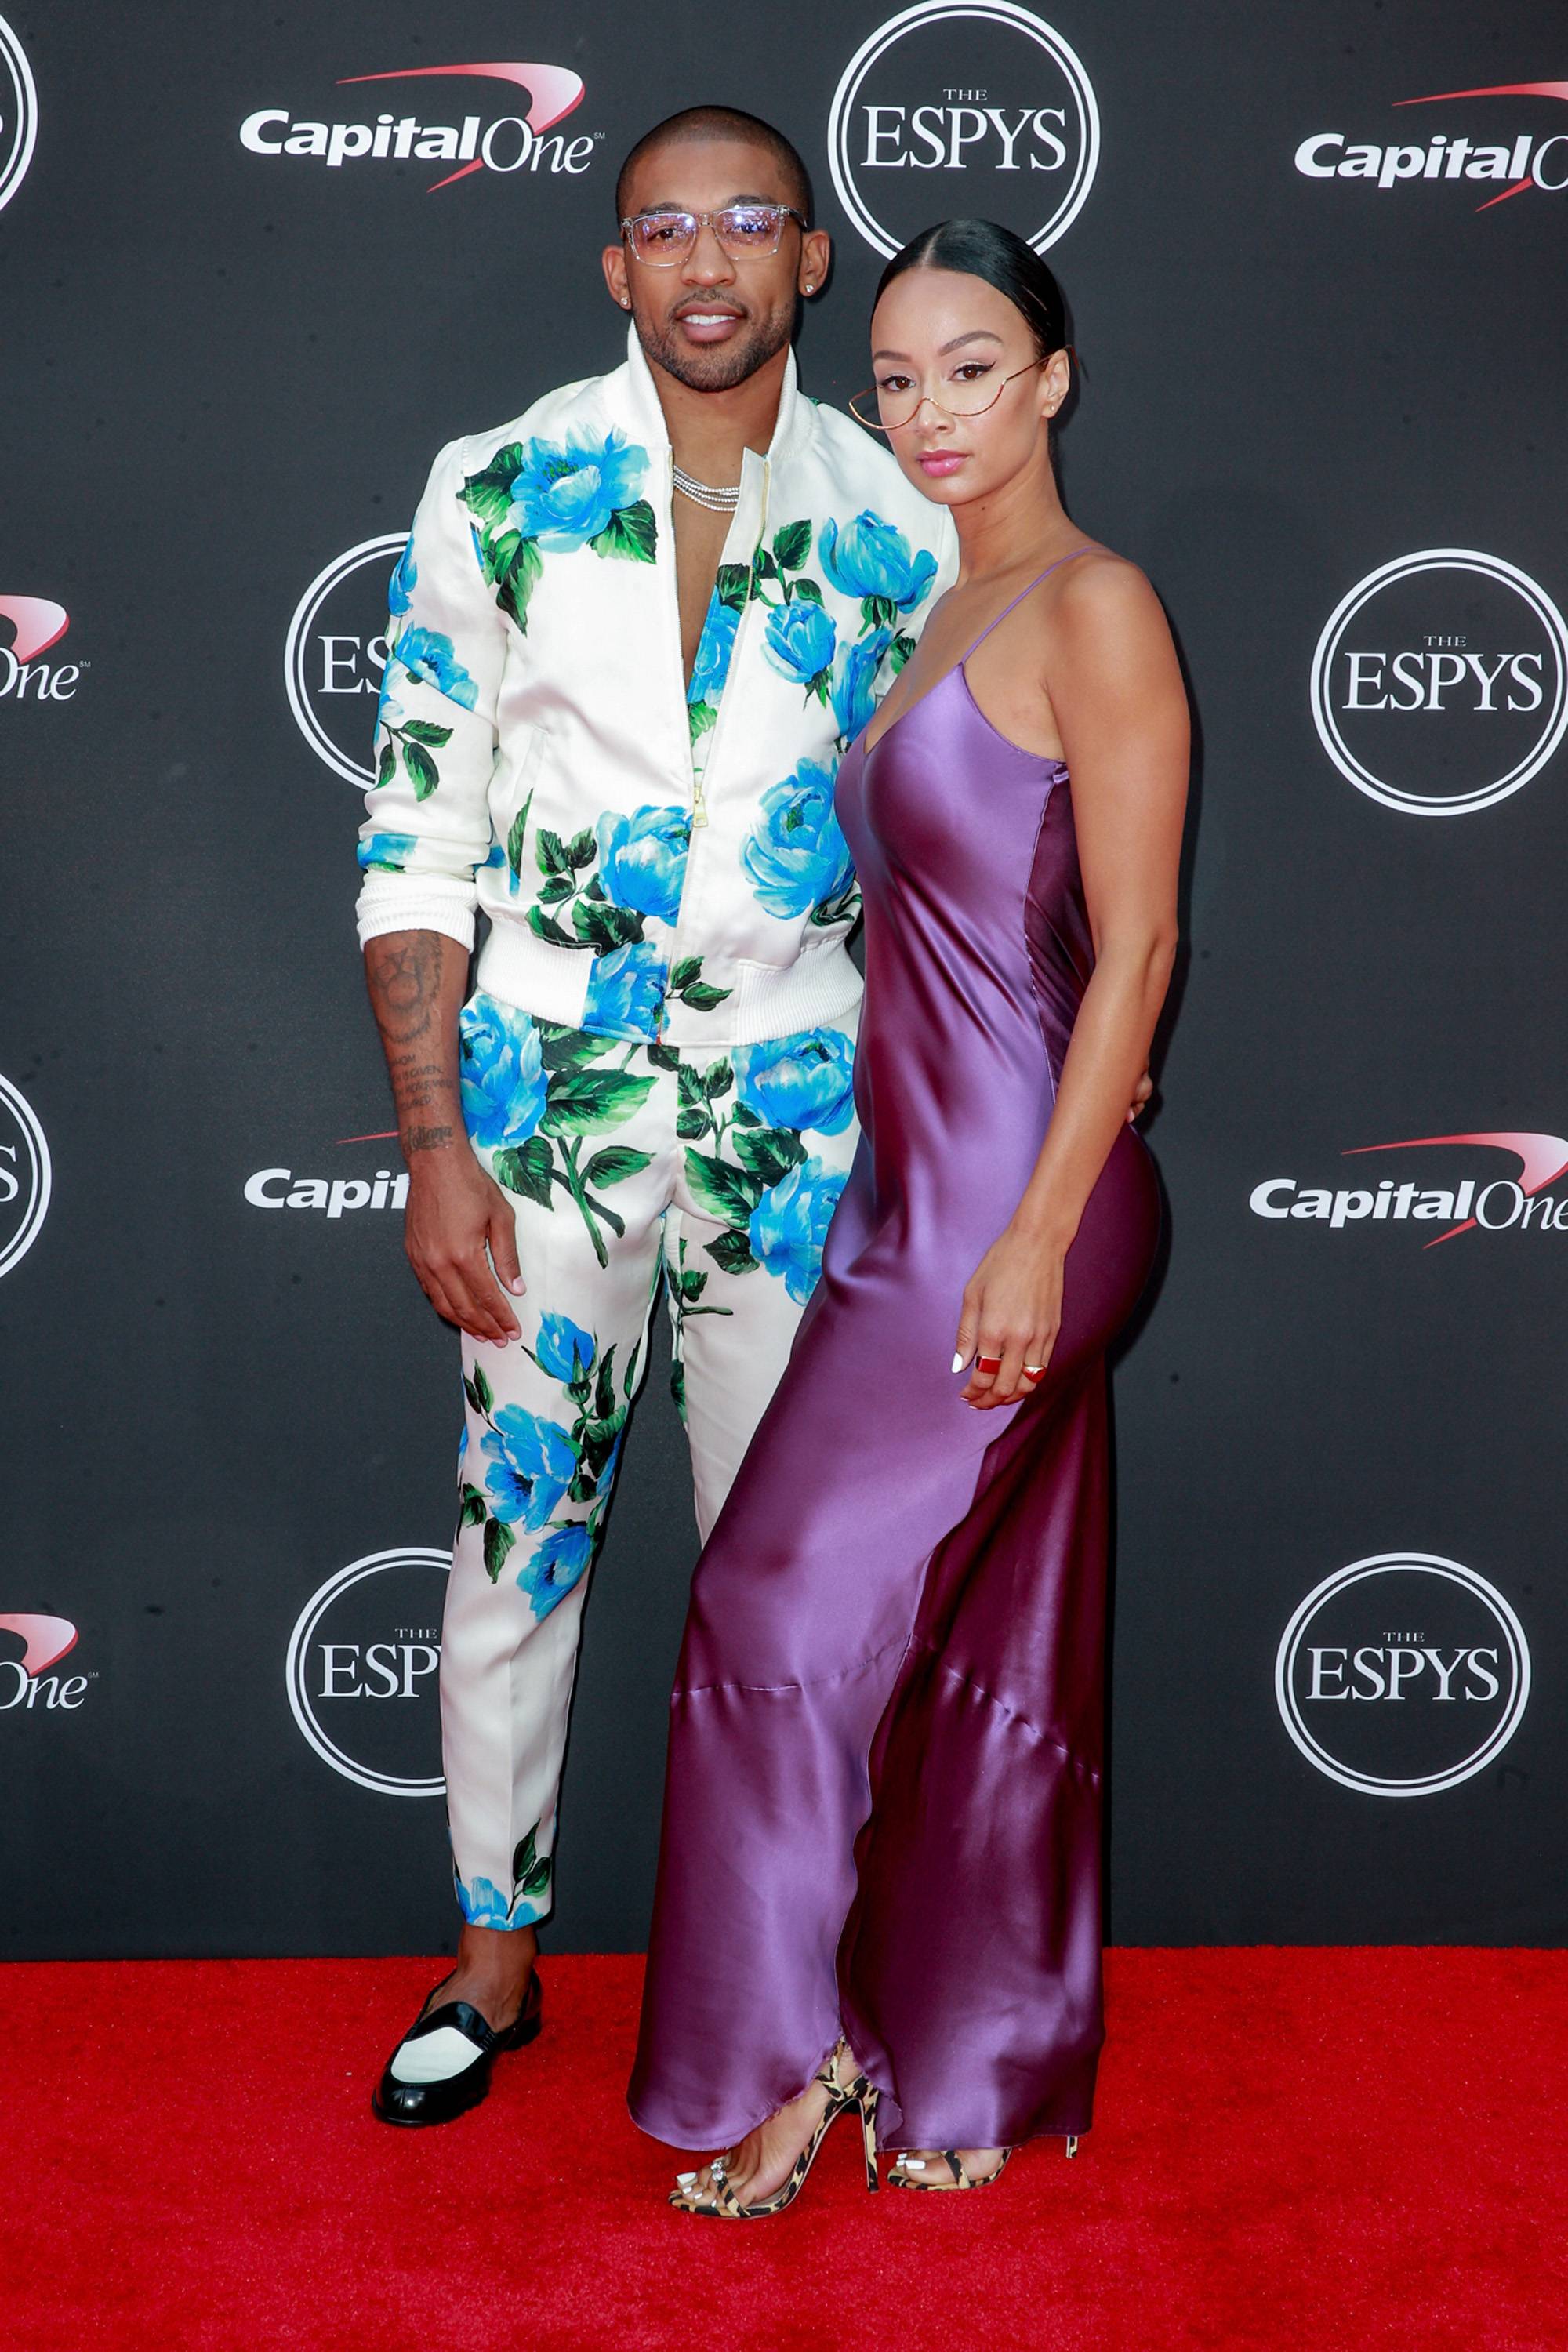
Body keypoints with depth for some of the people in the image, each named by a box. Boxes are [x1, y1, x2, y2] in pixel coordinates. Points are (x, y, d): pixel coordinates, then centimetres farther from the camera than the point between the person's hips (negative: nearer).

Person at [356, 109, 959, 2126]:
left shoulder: (893, 525, 1)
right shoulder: (499, 495, -3)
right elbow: (415, 842, -3)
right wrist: (436, 1142, -9)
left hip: (793, 1102, 1)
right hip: (546, 1086, -1)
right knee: (516, 1524, 6)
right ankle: (494, 1958, 24)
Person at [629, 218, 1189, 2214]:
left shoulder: (1095, 606, -10)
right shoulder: (946, 615, 16)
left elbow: (1135, 946, -15)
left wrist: (1040, 1234, -20)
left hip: (1017, 1194, -8)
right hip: (917, 1183, 8)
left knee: (793, 1602, -4)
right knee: (987, 1640, 13)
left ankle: (793, 2051, 12)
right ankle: (978, 2068, 24)